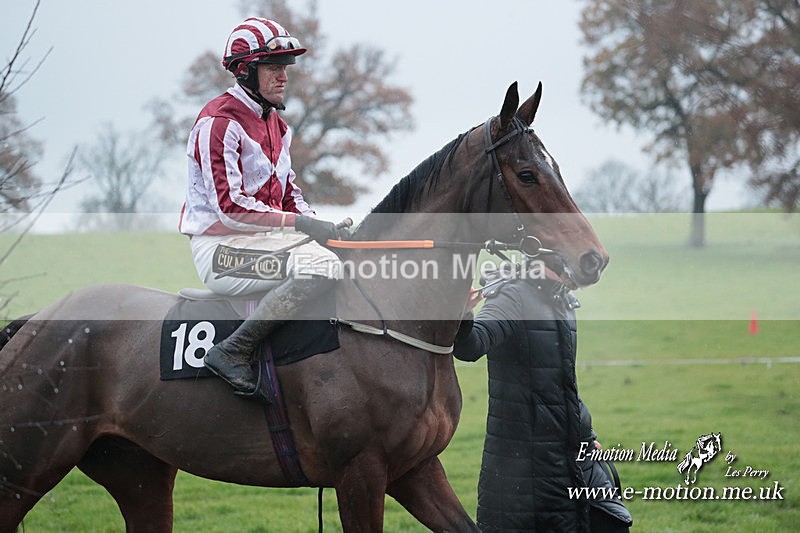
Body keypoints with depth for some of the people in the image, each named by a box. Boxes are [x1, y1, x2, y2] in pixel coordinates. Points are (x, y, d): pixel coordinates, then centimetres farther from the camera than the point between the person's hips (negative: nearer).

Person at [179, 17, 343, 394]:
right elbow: (230, 206, -19)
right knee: (322, 265, -31)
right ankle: (233, 352, -28)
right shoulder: (218, 122, -12)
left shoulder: (274, 123, 19)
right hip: (221, 248, -10)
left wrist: (318, 226, 2)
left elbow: (288, 192, 22)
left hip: (264, 238, 10)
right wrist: (298, 223, -20)